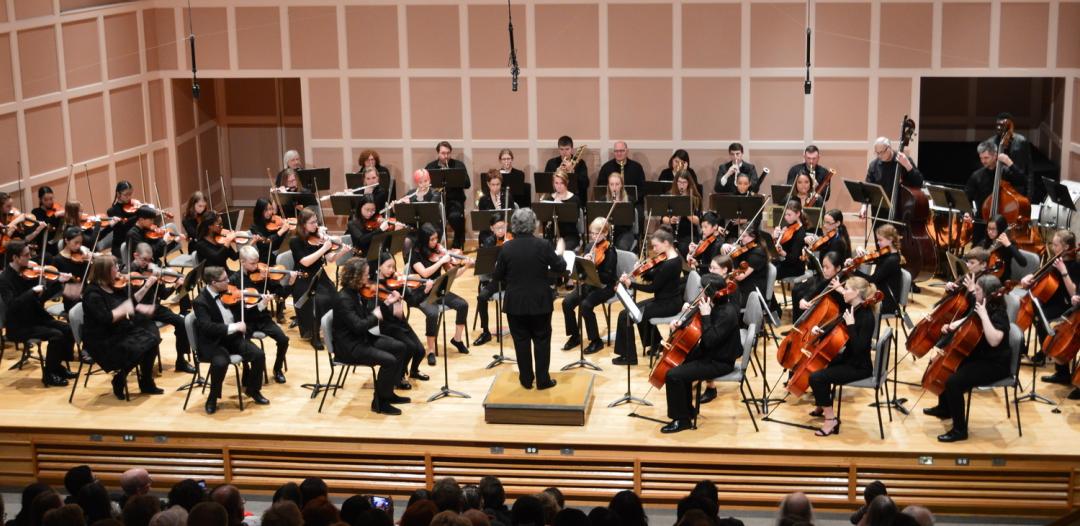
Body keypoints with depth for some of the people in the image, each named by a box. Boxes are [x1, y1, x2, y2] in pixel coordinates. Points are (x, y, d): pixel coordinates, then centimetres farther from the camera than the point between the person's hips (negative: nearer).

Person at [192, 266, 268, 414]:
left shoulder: (226, 293, 3)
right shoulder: (201, 302, -15)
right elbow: (206, 327, -28)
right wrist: (233, 327, -33)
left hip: (233, 338, 6)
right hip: (213, 343, -6)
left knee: (258, 355, -14)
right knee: (220, 362, -34)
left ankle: (252, 389, 11)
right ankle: (213, 398, -8)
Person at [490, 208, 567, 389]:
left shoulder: (506, 248, -8)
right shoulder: (543, 245, -11)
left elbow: (497, 277, -1)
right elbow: (560, 268, -1)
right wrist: (560, 256, 20)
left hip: (515, 303, 1)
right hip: (540, 302, -1)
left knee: (521, 341, 10)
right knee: (542, 340, 11)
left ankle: (526, 379, 16)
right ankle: (543, 380, 13)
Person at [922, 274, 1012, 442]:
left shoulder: (998, 314, -24)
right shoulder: (980, 308, 3)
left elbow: (994, 341, -40)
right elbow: (967, 321, 22)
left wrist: (984, 315, -37)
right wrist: (951, 326, 1)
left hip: (994, 365, -10)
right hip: (977, 356, 10)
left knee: (953, 382, -27)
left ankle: (960, 430, -15)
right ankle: (944, 408, 37)